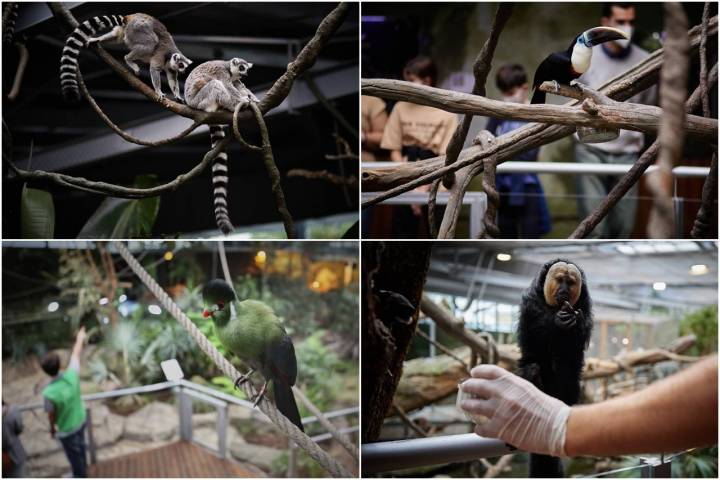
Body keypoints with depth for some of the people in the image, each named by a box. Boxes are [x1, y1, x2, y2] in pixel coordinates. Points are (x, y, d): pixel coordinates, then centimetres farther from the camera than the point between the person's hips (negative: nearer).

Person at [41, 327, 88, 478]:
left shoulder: (49, 393, -35)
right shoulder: (71, 375, -26)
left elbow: (51, 415, -18)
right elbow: (75, 355, -6)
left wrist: (52, 428, 3)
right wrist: (80, 339, 12)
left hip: (66, 429, -5)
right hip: (80, 420, 5)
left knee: (74, 454, 20)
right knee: (80, 447, 31)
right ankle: (83, 469, 57)